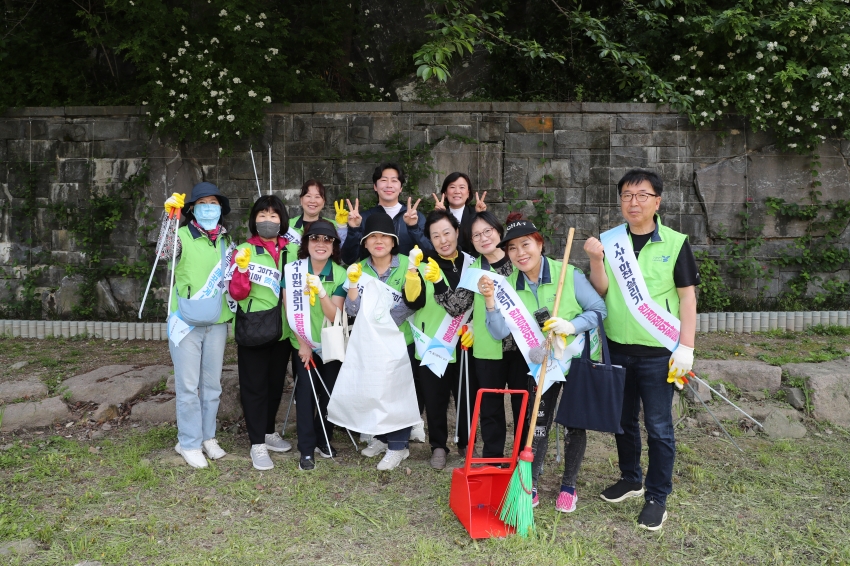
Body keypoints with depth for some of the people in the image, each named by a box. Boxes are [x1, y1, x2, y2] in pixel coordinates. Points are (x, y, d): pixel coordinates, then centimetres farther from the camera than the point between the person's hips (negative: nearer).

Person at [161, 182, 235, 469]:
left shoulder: (226, 239, 10)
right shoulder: (183, 236, -5)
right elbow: (164, 252, -27)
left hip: (217, 321, 5)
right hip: (187, 321, -4)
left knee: (212, 384, 13)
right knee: (188, 385, 2)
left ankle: (208, 437, 27)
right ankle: (189, 443, 15)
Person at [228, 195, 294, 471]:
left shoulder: (291, 252, 3)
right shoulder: (244, 251, -5)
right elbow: (237, 294, -9)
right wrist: (242, 270, -25)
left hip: (282, 330, 4)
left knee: (276, 383, 16)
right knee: (255, 385, 3)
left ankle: (269, 432, 34)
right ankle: (257, 444, 13)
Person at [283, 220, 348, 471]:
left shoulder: (340, 274, -10)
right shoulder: (292, 270, -10)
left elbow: (335, 316, -17)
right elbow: (290, 310, -7)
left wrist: (321, 292, -33)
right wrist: (302, 343, -9)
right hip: (304, 344, -1)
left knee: (330, 393, 7)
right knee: (305, 394, -4)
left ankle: (323, 441, 27)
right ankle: (306, 450, 6)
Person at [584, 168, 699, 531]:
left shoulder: (675, 243, -5)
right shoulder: (609, 241, 1)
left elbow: (687, 296, -4)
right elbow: (601, 291, -2)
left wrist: (686, 346, -9)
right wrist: (596, 260, -19)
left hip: (658, 352, -3)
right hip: (617, 348, 3)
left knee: (658, 426, 5)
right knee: (623, 419, 17)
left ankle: (657, 496, 20)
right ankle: (630, 479, 36)